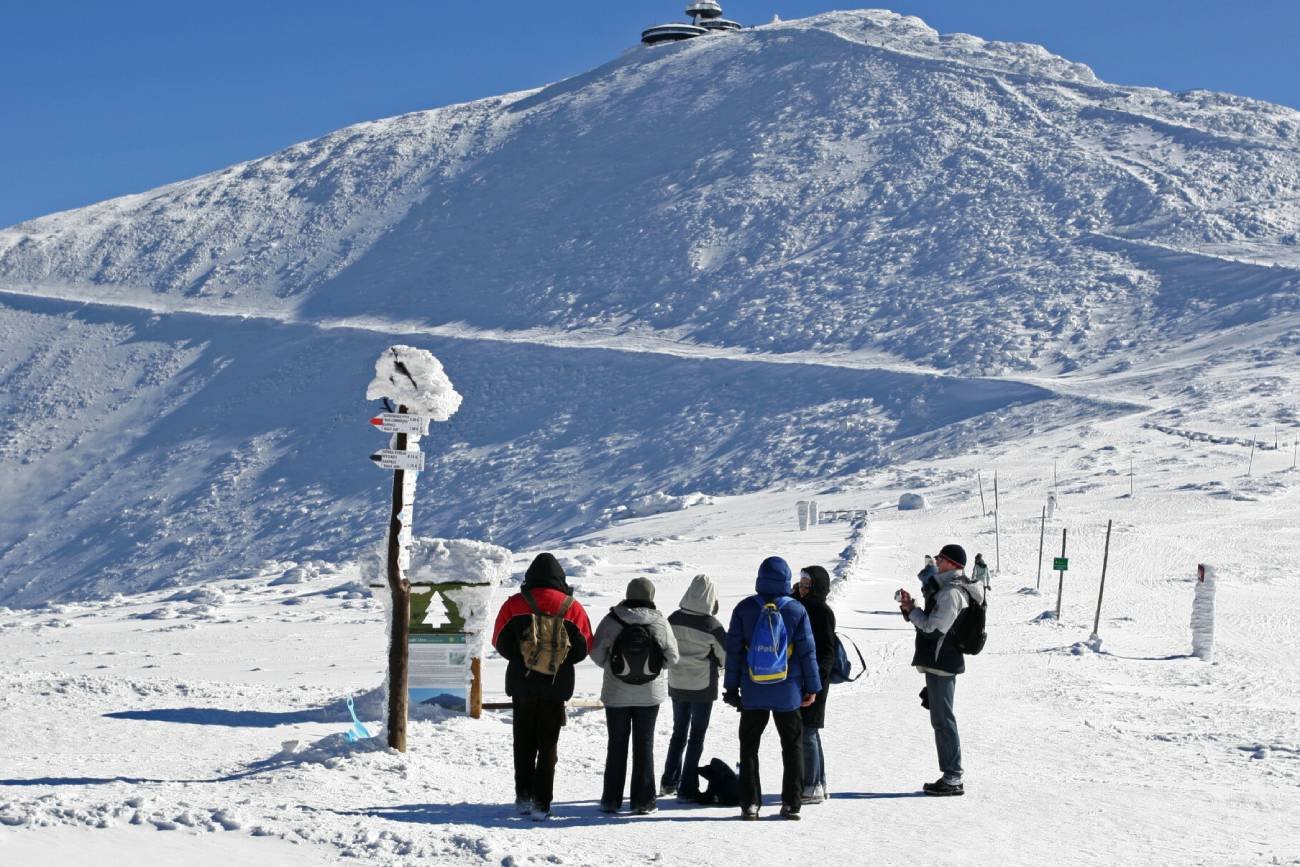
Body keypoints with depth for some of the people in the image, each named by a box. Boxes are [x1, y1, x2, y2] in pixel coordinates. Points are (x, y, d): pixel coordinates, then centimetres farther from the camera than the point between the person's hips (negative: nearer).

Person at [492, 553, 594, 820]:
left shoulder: (514, 604, -4)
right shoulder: (572, 608, -2)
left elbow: (500, 642, -1)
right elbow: (583, 648, 1)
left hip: (522, 684, 0)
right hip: (557, 686, 0)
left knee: (524, 742, 13)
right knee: (547, 745, 6)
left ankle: (523, 797, 11)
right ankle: (541, 803, 1)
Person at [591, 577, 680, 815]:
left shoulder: (611, 621, -10)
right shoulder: (660, 623, -8)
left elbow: (597, 655, -6)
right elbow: (672, 658, -4)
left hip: (616, 694, 0)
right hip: (649, 694, 0)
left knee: (617, 744, 10)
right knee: (644, 744, 9)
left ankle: (611, 800, 11)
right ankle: (642, 800, 7)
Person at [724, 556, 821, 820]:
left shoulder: (744, 608, -2)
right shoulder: (796, 610, -4)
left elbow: (733, 650, -1)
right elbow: (807, 651, -3)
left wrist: (732, 687, 5)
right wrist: (812, 687, 5)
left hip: (753, 692, 0)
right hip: (788, 692, 0)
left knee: (749, 746, 8)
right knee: (792, 745, 11)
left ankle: (749, 803, 3)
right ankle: (791, 803, 8)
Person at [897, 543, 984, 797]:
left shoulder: (950, 593, -17)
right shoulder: (956, 588, 16)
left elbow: (933, 628, -19)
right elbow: (934, 622, 20)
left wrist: (911, 610, -6)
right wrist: (912, 609, 7)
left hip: (941, 662, -11)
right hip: (945, 662, 11)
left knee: (942, 720, -8)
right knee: (941, 719, 15)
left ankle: (953, 778, -6)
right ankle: (951, 776, 19)